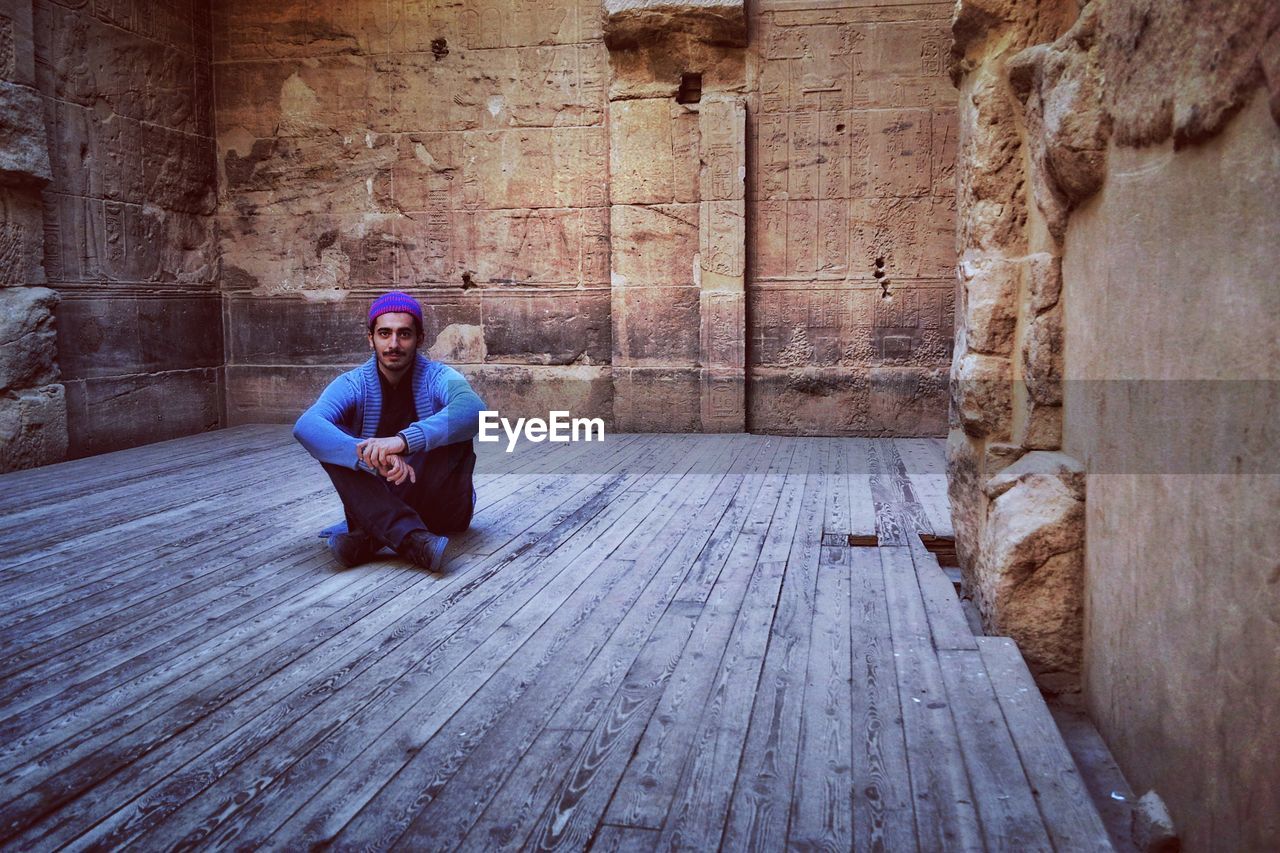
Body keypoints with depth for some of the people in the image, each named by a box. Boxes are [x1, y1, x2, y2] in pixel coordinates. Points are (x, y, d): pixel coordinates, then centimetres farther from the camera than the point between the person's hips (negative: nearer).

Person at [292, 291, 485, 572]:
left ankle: (371, 537, -29)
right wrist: (374, 458, -44)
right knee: (333, 439, -20)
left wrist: (404, 441, -47)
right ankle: (412, 539, -39)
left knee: (452, 427, -24)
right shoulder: (353, 385, -5)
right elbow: (305, 427, -26)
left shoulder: (437, 377, -8)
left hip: (440, 505, -1)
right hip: (375, 503, 2)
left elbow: (474, 409, -33)